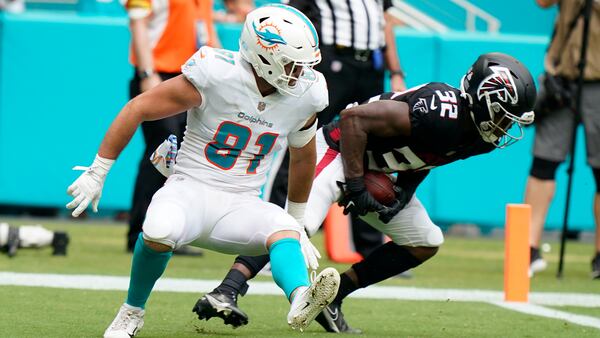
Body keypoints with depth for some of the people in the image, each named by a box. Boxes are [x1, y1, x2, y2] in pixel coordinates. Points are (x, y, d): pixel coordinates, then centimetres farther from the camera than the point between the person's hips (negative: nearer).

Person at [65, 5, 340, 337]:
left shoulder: (304, 96, -1)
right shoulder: (217, 76, -16)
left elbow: (303, 157, 21)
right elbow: (137, 109, -9)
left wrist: (298, 221, 27)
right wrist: (96, 174, -6)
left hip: (242, 207, 3)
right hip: (192, 189, -3)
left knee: (285, 231, -29)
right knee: (160, 231, -36)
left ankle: (300, 300, -60)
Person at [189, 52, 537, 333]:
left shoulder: (480, 135, -5)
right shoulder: (440, 112, -33)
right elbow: (353, 118, -31)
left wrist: (406, 191, -5)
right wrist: (355, 186, -27)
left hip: (378, 173, 10)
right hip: (340, 151, -10)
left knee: (425, 244, 6)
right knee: (299, 224, -29)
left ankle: (331, 300, 6)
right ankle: (224, 293, -35)